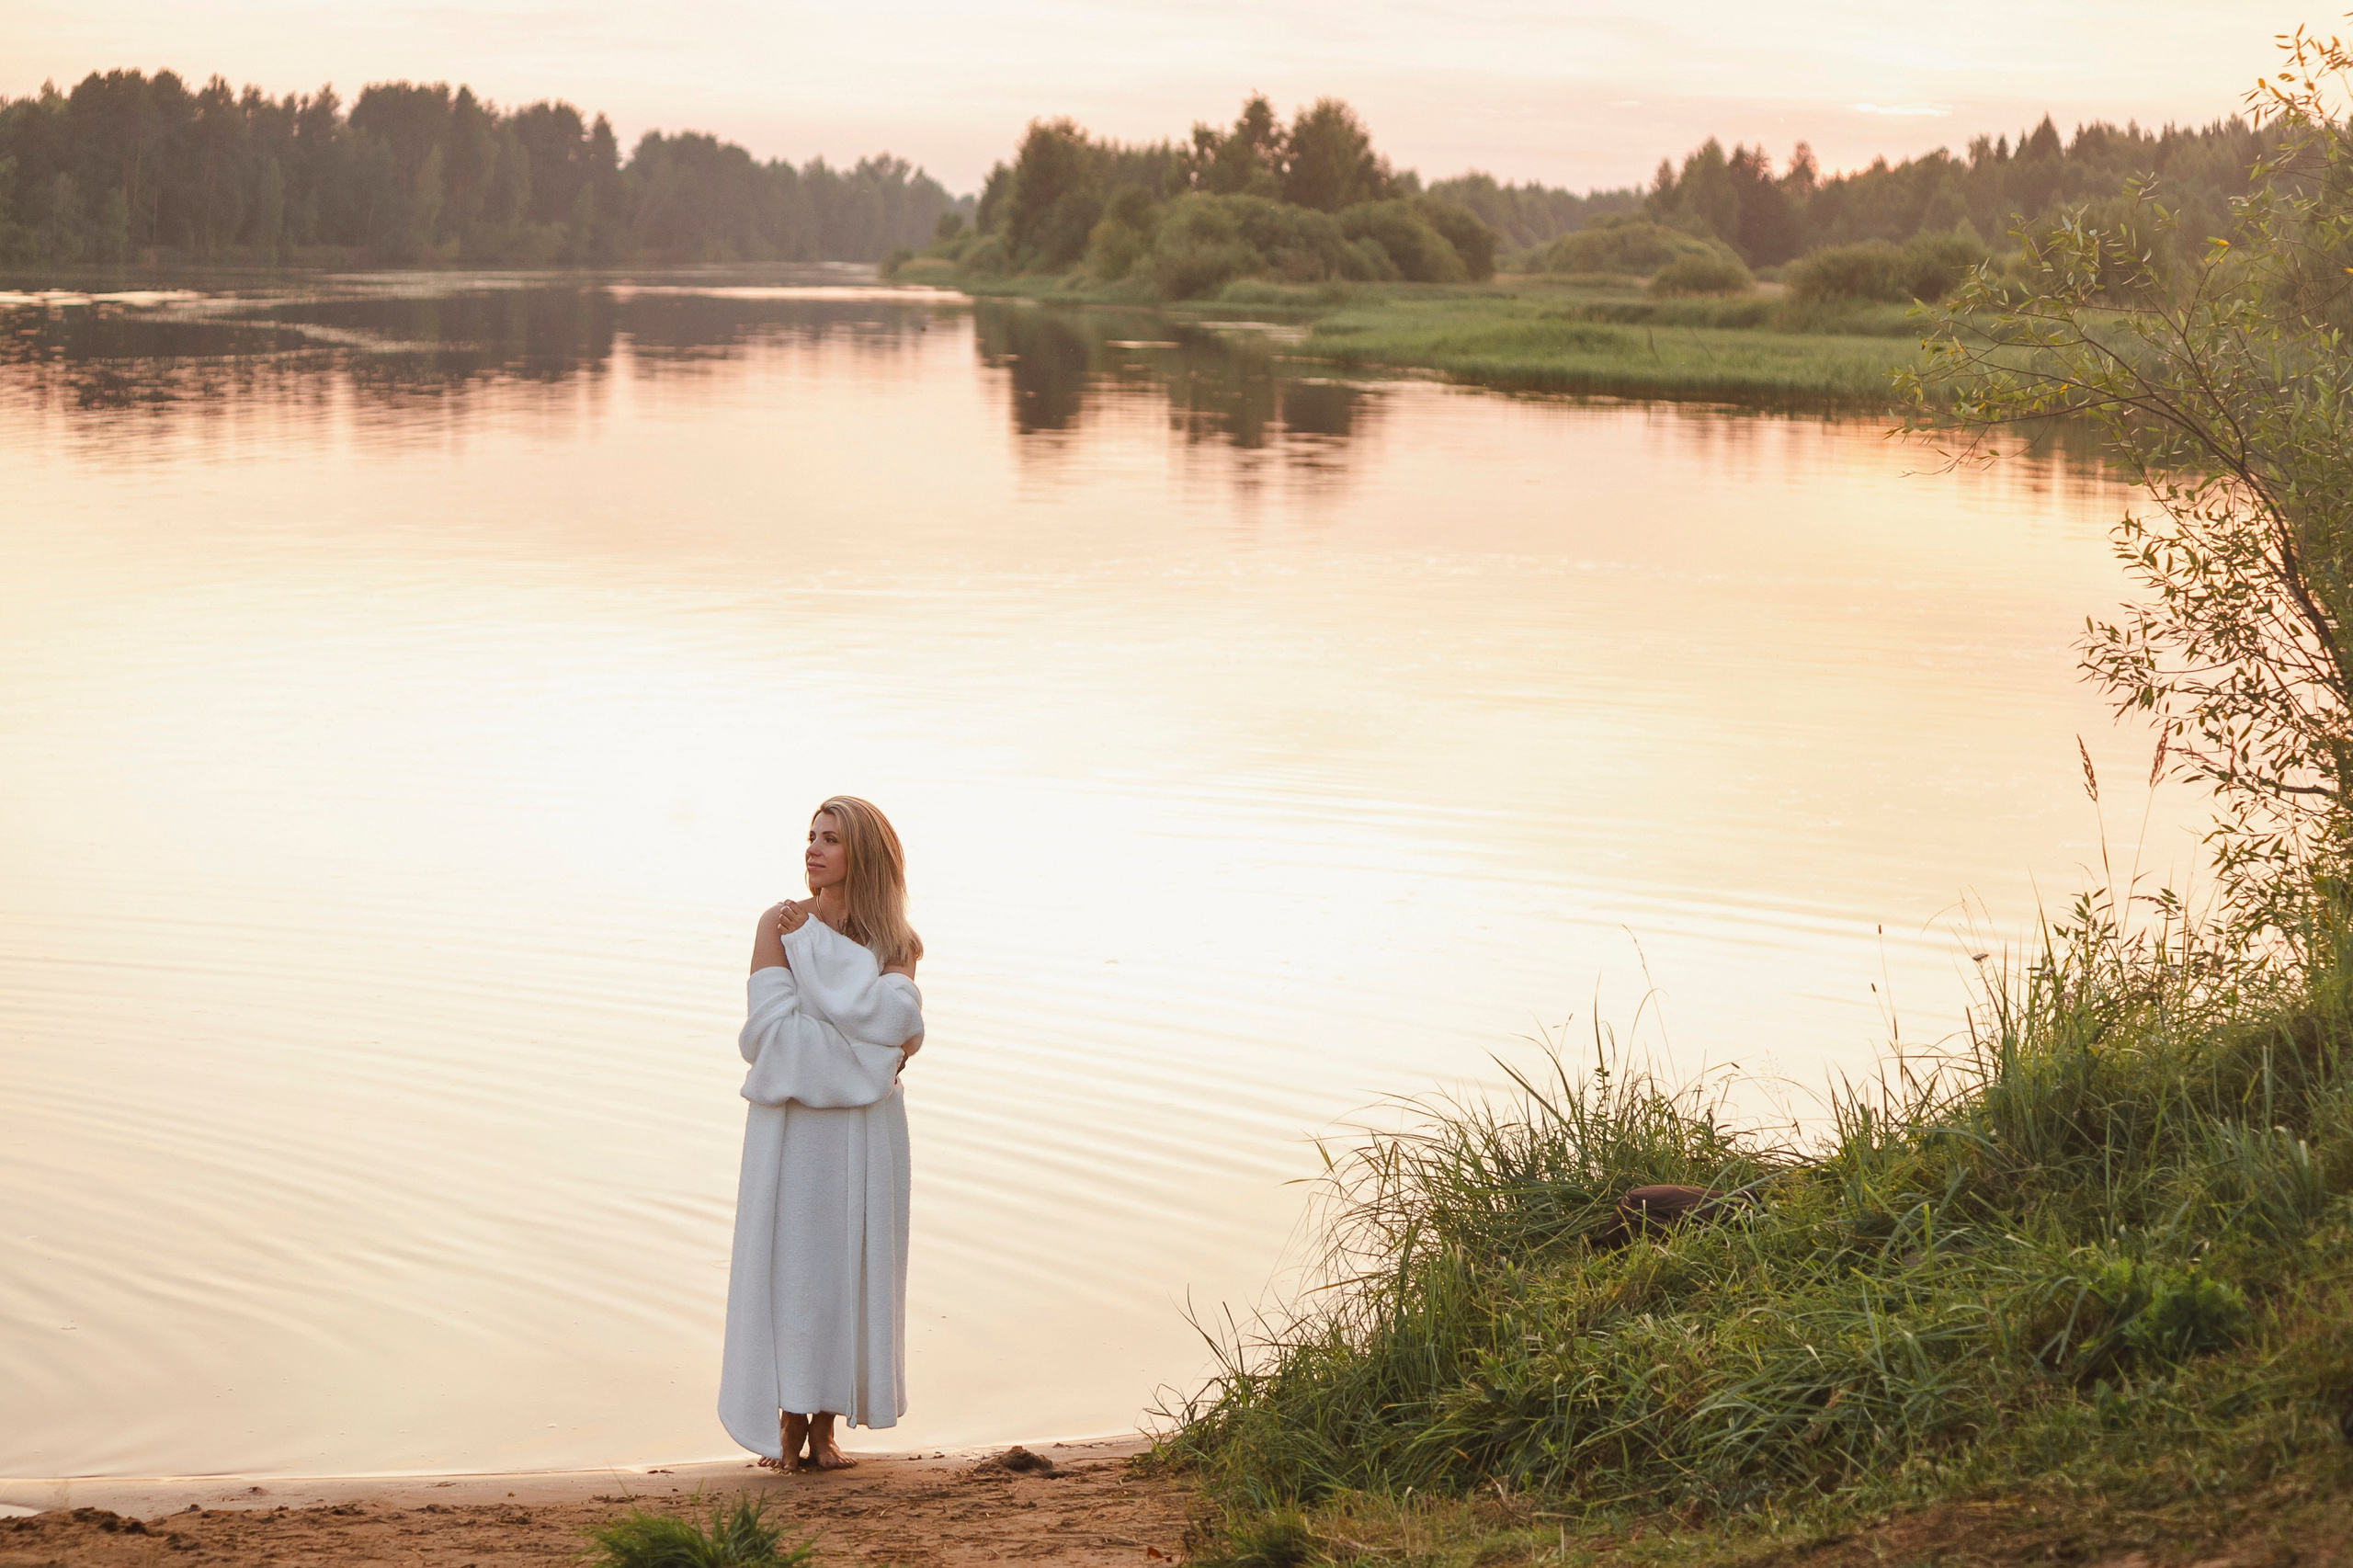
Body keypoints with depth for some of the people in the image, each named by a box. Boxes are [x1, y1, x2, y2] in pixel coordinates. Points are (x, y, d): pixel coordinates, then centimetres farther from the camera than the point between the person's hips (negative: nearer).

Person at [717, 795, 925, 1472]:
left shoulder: (895, 941, 5)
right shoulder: (780, 923, 0)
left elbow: (900, 1026, -14)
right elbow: (770, 1029, -10)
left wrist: (816, 940, -10)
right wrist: (868, 1045, -11)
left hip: (865, 1124, 2)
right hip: (791, 1119, -1)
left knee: (848, 1263, 2)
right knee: (787, 1261, -3)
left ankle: (826, 1427, 9)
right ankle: (787, 1423, 4)